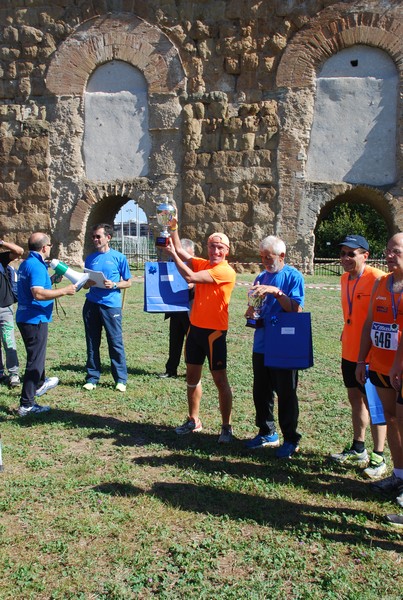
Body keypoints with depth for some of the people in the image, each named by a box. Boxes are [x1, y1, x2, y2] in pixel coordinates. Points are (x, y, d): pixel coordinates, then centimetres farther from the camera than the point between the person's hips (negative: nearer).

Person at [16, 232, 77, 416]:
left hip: (25, 318, 10)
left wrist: (52, 280, 17)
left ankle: (39, 384, 49)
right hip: (35, 319, -10)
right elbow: (38, 293, -31)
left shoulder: (26, 263, 10)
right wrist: (64, 291, -25)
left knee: (36, 354, 28)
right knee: (35, 360, -3)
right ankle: (26, 405, 2)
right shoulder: (36, 266, -20)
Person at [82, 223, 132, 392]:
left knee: (116, 343, -1)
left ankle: (121, 379, 9)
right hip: (91, 304, 4)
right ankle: (92, 377, 19)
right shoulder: (90, 258, 12)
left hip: (111, 304, -4)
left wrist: (114, 285, -13)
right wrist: (88, 283, -5)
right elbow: (85, 283, 18)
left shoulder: (119, 257, 1)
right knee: (92, 343, 9)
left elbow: (128, 282, 5)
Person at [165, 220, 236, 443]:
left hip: (214, 332, -8)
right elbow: (181, 251, 9)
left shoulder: (225, 271, -16)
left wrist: (173, 254, -11)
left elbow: (190, 277, -21)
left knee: (220, 379, -1)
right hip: (195, 328, 8)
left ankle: (226, 427, 11)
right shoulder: (203, 264, 7)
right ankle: (193, 421, 29)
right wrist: (173, 229, -4)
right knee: (192, 376, 15)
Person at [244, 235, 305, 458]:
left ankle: (291, 440, 16)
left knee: (286, 394, 3)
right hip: (261, 345, 6)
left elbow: (296, 309, -16)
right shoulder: (261, 277, 10)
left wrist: (276, 292, -25)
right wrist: (251, 311, -4)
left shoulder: (293, 276, -8)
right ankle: (267, 434, 29)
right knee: (261, 392, 13)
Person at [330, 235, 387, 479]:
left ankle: (379, 457, 15)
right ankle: (358, 449, 33)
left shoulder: (377, 279, -18)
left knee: (373, 403, 2)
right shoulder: (345, 278, 7)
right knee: (355, 397, 17)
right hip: (349, 351, 8)